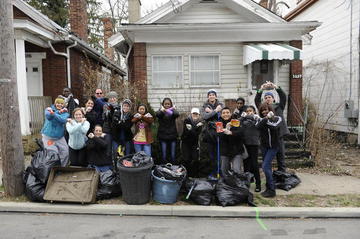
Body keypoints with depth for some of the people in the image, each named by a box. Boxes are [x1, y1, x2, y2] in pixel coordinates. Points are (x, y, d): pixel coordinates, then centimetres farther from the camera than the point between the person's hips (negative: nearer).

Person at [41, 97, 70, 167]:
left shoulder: (65, 112, 4)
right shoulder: (49, 109, 3)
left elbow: (63, 120, -19)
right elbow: (48, 116, -20)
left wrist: (54, 114, -32)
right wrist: (59, 112, -26)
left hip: (60, 137, 3)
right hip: (48, 136, -2)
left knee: (65, 152, 1)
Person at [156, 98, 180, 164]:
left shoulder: (173, 111, 4)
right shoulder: (161, 111, 2)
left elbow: (177, 114, -19)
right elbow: (157, 114, -21)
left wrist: (173, 109, -38)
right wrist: (162, 110, -41)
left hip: (172, 135, 1)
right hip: (163, 136, -1)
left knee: (173, 155, 6)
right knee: (164, 155, 4)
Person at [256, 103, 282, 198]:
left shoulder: (277, 118, -4)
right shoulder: (261, 120, 1)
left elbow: (274, 127, -24)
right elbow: (258, 126, -22)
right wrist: (266, 118, -31)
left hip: (273, 146, -4)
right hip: (264, 146, 4)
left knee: (265, 166, -13)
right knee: (267, 167, 12)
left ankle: (271, 190, -4)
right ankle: (268, 188, 26)